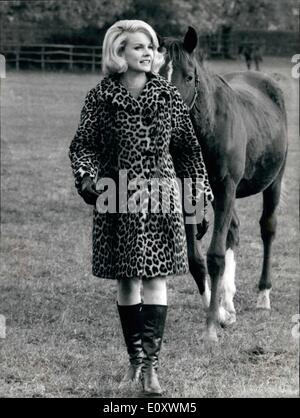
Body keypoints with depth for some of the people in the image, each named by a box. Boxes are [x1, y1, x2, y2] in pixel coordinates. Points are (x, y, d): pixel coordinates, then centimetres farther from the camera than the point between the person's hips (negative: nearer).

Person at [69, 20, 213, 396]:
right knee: (126, 281, 8)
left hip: (159, 197, 0)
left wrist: (200, 188, 10)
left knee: (155, 278, -7)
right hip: (116, 198, 0)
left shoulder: (168, 97, 3)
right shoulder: (100, 98, -2)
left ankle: (151, 365, -7)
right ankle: (135, 358, 21)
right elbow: (83, 146, -2)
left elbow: (188, 147, 10)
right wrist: (88, 179, -18)